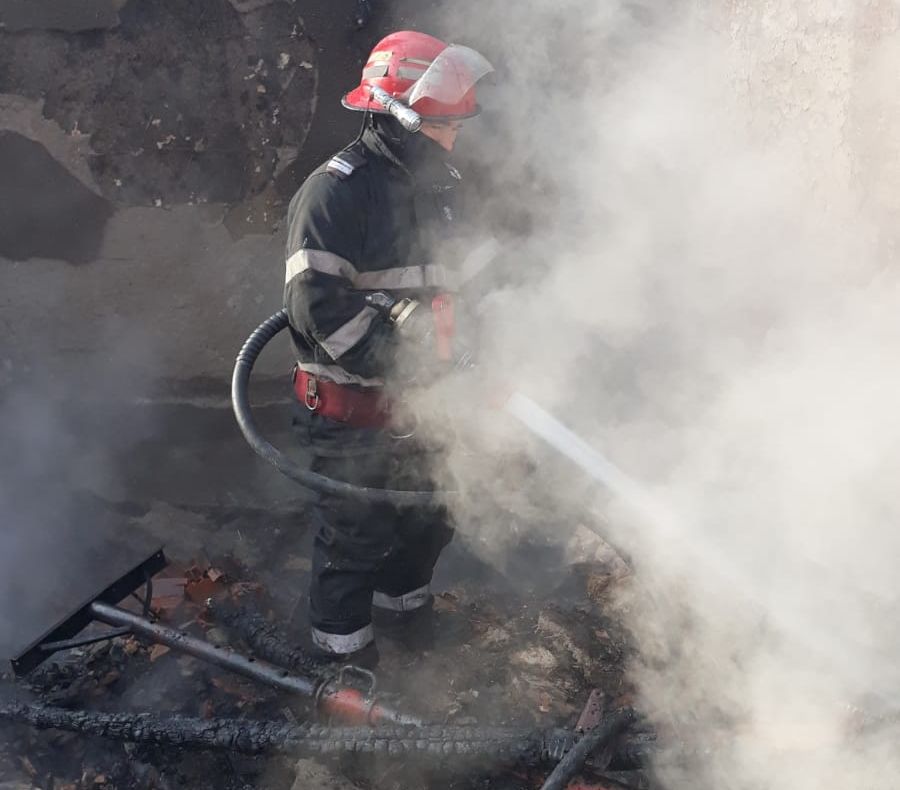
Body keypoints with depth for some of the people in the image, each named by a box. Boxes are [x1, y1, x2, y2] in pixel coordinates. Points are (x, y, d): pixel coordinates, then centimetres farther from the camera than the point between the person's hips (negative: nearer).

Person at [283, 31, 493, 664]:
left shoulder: (442, 185, 5)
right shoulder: (336, 191, -20)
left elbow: (462, 279, 16)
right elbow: (317, 302, -26)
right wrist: (402, 362, -27)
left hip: (423, 398, 7)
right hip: (352, 407, -7)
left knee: (428, 517, 24)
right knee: (357, 533, 8)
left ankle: (403, 601, 50)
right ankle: (343, 643, 29)